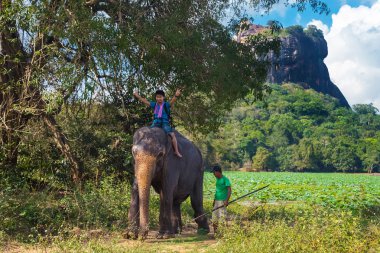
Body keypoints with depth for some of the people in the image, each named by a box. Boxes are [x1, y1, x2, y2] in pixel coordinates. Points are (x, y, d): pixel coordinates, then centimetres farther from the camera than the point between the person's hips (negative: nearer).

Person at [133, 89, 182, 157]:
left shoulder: (166, 105, -4)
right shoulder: (154, 105, 9)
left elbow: (172, 102, -24)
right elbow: (145, 101, 13)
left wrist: (176, 96, -44)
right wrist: (137, 96, 8)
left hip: (165, 123, -4)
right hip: (156, 123, 4)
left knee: (172, 134, -20)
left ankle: (176, 151, -12)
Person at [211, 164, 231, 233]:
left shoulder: (225, 179, -10)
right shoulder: (217, 179, 14)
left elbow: (229, 190, -16)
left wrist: (227, 200, -25)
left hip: (222, 201, -8)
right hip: (217, 201, 8)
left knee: (222, 216, -9)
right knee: (214, 217, 8)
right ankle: (215, 232, 16)